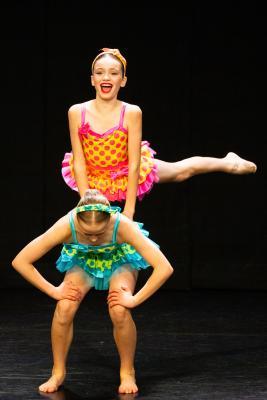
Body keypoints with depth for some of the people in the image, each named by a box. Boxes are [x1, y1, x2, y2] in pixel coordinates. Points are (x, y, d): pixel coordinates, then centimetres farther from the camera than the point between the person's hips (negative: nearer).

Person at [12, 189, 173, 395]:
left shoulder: (122, 225, -41)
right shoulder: (67, 226, -37)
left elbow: (165, 268, -40)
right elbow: (20, 261, -29)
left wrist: (134, 299, -35)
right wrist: (53, 290, -27)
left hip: (120, 260, -1)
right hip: (83, 261, 1)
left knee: (119, 312, -27)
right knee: (64, 308, -23)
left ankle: (127, 372, -1)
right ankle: (58, 373, 0)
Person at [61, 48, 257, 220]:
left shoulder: (132, 113, -26)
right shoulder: (76, 112, -23)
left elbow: (134, 164, -24)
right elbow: (79, 162, -17)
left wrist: (129, 210, -24)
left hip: (127, 175, 1)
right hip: (93, 179, -1)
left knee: (182, 170, 22)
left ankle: (227, 163, 49)